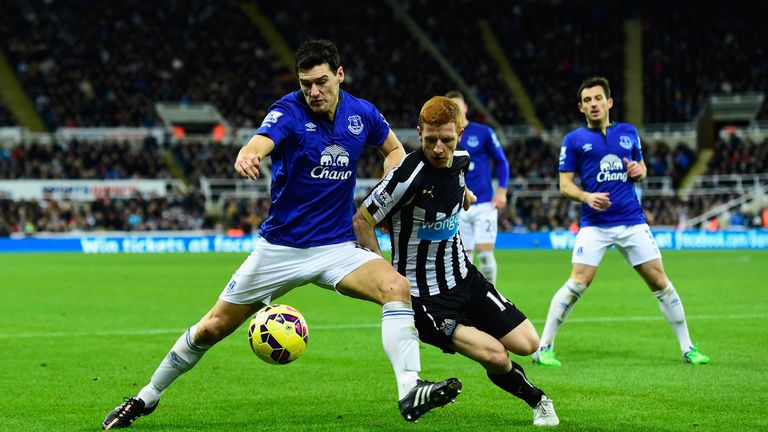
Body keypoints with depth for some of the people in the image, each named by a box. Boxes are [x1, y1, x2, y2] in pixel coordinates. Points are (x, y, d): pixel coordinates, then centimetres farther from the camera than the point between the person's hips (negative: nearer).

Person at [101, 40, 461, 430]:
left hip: (337, 247, 2)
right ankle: (147, 397, 23)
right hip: (280, 247, -2)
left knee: (397, 288, -26)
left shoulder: (362, 114, -2)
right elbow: (260, 142, -37)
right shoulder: (289, 112, -14)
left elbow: (394, 150, 18)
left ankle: (410, 391, -30)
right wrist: (247, 156, -62)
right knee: (213, 327, 3)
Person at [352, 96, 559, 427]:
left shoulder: (460, 161, -2)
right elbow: (362, 219, -17)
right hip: (425, 295, -7)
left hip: (465, 278, 7)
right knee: (495, 356, -19)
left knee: (527, 344, 0)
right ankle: (536, 399, 13)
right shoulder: (409, 176, -26)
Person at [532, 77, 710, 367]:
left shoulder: (629, 132, 12)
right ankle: (544, 348, -5)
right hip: (595, 224, -3)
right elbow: (565, 184, 2)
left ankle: (687, 348, 11)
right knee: (577, 284, -15)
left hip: (632, 221, 3)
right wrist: (586, 196, -18)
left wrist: (639, 171, -1)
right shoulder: (574, 140, 3)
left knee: (660, 283, 1)